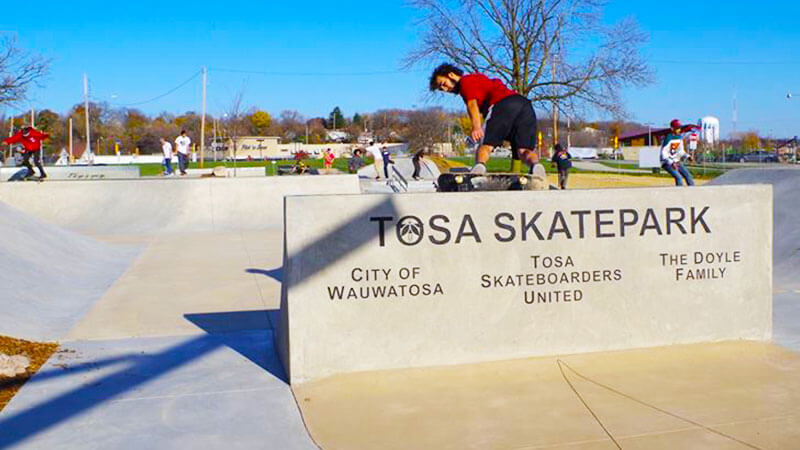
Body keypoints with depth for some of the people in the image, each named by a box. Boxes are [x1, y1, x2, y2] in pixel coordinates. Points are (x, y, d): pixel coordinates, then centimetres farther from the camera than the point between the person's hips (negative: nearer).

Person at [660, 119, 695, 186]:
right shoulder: (668, 138, -18)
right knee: (678, 177, -23)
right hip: (667, 163, -8)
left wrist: (687, 157, -5)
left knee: (688, 176, -1)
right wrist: (671, 163, -32)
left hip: (677, 162, 8)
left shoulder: (680, 137, 6)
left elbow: (681, 151, 14)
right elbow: (664, 153, -22)